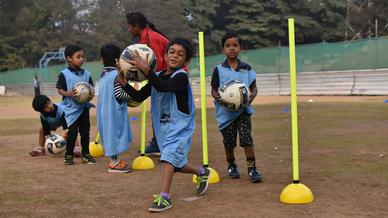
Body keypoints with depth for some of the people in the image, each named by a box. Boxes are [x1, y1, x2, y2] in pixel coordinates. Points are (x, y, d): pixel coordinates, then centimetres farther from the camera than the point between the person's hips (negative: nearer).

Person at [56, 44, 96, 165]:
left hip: (84, 107, 4)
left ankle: (86, 154, 22)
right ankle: (68, 155, 10)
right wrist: (68, 94, -25)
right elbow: (60, 90, -7)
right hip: (71, 108, -4)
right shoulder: (64, 74, -7)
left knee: (85, 131, 10)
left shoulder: (86, 73, 5)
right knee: (72, 132, -3)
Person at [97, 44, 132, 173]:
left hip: (105, 111, 9)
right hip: (114, 111, -8)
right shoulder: (116, 75, -17)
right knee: (115, 133, -2)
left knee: (111, 133, 16)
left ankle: (114, 160, 25)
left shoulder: (104, 74, 9)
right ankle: (114, 163, 4)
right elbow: (119, 95, -20)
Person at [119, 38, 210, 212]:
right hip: (163, 128, 8)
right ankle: (202, 172, 45)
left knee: (169, 155, -24)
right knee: (177, 163, 19)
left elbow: (163, 87, -36)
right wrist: (124, 82, -9)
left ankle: (164, 197, -19)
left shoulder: (181, 76, -17)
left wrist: (146, 69, -45)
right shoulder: (157, 77, 4)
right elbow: (139, 96, 3)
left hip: (180, 127, -7)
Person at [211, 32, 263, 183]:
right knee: (229, 141, 10)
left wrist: (252, 96, -15)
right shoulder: (219, 69, -2)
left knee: (246, 138, -10)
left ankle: (252, 169, -3)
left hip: (243, 110, 0)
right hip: (225, 111, 0)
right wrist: (216, 96, -20)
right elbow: (214, 89, 2)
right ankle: (231, 166, 32)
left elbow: (254, 87, 7)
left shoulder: (246, 68, 2)